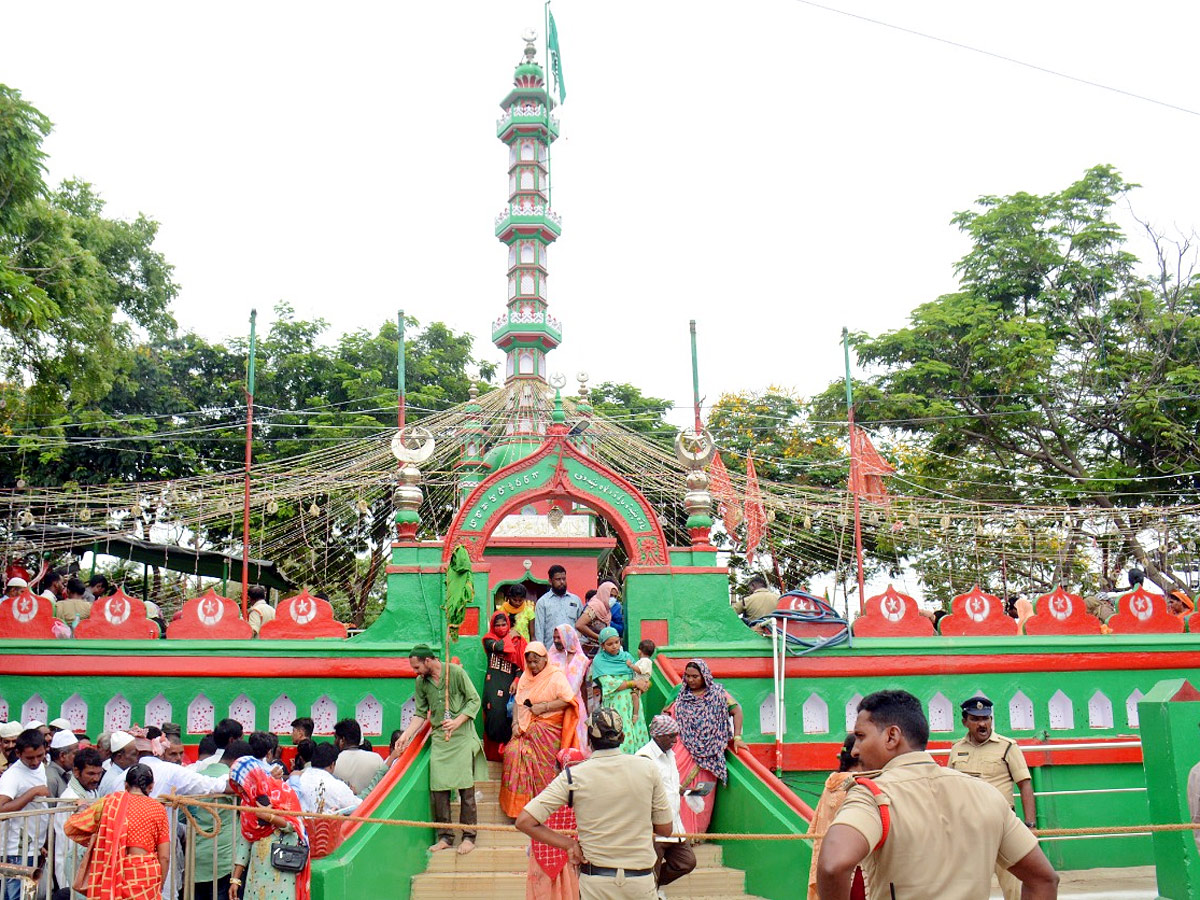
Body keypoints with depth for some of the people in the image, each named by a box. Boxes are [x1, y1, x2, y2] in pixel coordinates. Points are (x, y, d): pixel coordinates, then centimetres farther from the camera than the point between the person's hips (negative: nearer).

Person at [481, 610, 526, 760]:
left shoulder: (517, 641, 13)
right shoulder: (489, 639, 10)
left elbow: (521, 664, 6)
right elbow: (499, 647, -13)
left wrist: (516, 681, -9)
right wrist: (509, 636, 4)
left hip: (510, 682, 1)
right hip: (493, 682, -1)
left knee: (509, 713, -12)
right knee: (495, 711, -15)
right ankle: (494, 751, -7)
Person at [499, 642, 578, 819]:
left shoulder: (556, 676, -4)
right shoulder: (526, 676, 17)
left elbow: (568, 700, -13)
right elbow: (518, 701, 13)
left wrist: (544, 707, -16)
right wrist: (515, 723, -2)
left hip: (547, 730, -5)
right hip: (525, 729, 5)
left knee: (541, 767, -13)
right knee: (512, 751, -16)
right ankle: (517, 806, -7)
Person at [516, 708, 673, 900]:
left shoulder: (573, 776, -7)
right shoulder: (648, 768, -4)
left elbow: (524, 821, -10)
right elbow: (665, 829, 3)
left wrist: (569, 844, -4)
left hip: (595, 884, 0)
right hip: (641, 882, 1)